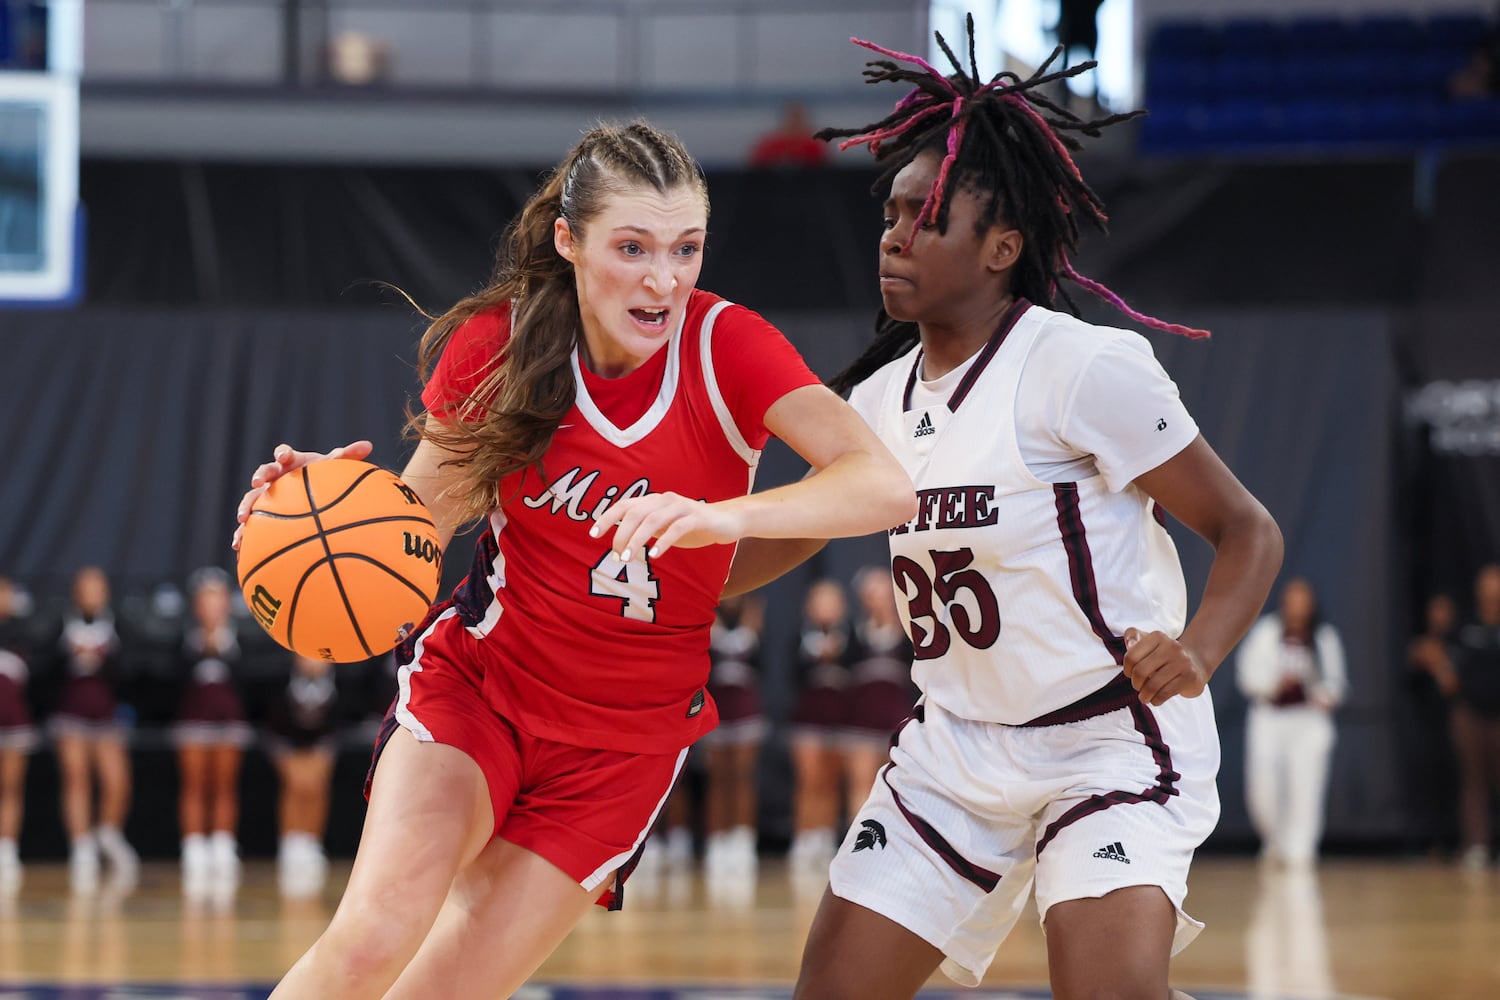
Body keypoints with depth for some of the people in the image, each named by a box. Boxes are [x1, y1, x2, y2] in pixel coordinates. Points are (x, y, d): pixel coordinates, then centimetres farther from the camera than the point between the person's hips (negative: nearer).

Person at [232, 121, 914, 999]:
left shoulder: (725, 347, -17)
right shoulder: (495, 343, -12)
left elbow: (886, 486, -30)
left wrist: (724, 516, -48)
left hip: (623, 743, 0)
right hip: (476, 686, 0)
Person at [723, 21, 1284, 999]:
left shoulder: (1084, 367, -16)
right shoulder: (883, 397, 5)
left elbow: (1249, 530, -13)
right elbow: (782, 539, 22)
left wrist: (1196, 653, -30)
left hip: (1114, 739, -7)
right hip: (959, 749, 7)